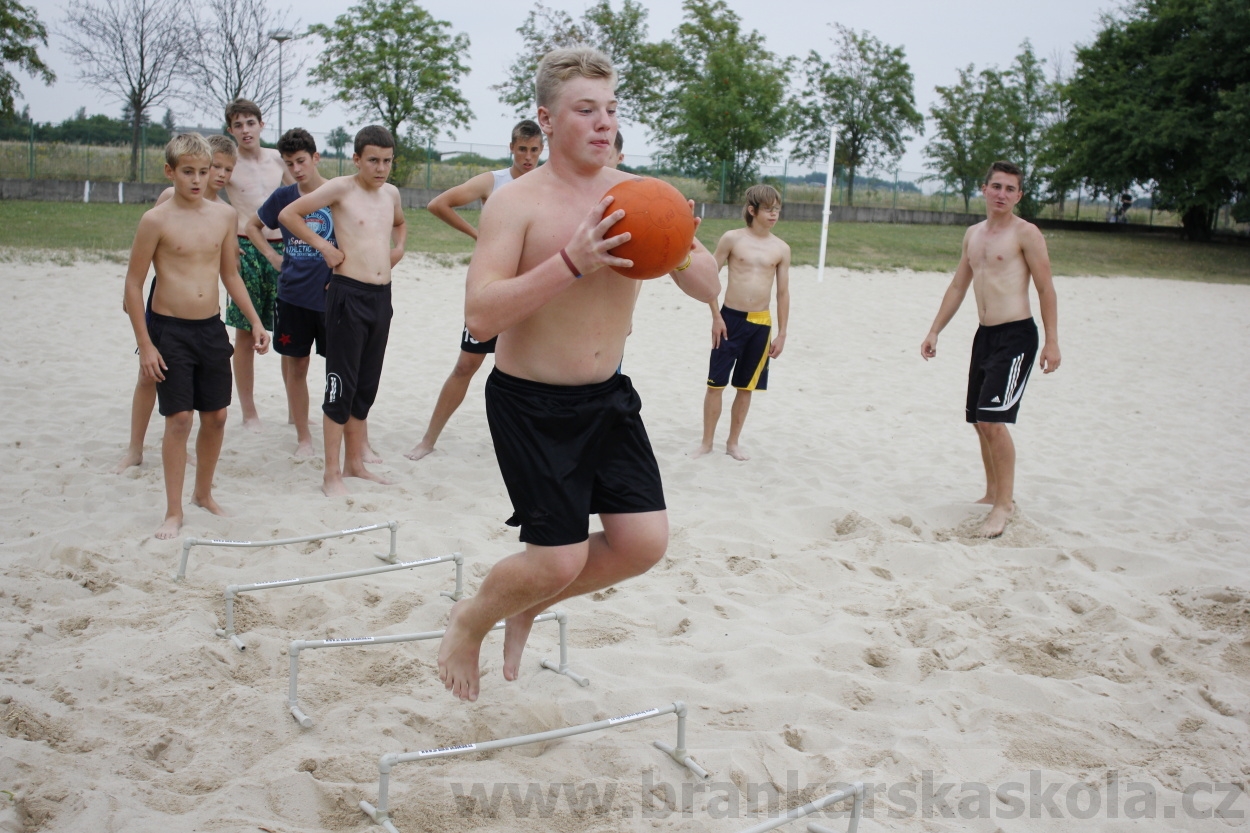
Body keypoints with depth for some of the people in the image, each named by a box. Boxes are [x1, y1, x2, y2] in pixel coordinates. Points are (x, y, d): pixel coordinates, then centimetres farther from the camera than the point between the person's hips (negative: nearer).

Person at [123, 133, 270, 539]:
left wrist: (255, 321, 9)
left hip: (212, 328, 5)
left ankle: (204, 493, 30)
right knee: (179, 419, -3)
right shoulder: (156, 220, -10)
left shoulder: (224, 215, 4)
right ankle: (173, 511, 9)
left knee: (216, 416, 10)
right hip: (169, 330, -5)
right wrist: (145, 345, -10)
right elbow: (133, 285, -7)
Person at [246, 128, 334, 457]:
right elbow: (253, 225, 21)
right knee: (295, 366, 9)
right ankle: (303, 437, 21)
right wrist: (273, 256, 8)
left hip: (330, 295, -3)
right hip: (292, 296, 4)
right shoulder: (283, 197, 5)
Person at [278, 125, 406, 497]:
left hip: (382, 295, 6)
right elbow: (288, 214, -7)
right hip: (348, 293, -6)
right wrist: (324, 246, -7)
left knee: (367, 385, 12)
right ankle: (332, 473, 2)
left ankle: (355, 462, 24)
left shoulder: (391, 193, 12)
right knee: (342, 385, -4)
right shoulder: (341, 188, -6)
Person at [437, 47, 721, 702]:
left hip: (607, 398, 6)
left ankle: (527, 606, 28)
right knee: (561, 560, -5)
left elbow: (710, 290, 2)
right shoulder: (517, 203, -14)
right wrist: (572, 262, -34)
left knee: (644, 543, 0)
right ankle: (470, 621, 28)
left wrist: (682, 255, -21)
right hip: (530, 404, -5)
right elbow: (480, 316, -25)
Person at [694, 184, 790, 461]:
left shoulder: (781, 249, 2)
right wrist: (716, 316, -5)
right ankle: (707, 441, 15)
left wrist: (781, 333, 4)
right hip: (730, 319, -2)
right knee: (716, 382, 3)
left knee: (746, 386, 10)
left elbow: (783, 293, 6)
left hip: (761, 324, 2)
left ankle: (733, 442, 23)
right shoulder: (732, 239, -4)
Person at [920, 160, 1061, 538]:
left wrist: (1052, 342, -14)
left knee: (993, 419, -15)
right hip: (984, 335, 8)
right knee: (980, 421, 13)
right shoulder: (973, 235, 14)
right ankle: (992, 494, 27)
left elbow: (1045, 289, -9)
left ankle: (1004, 505, -4)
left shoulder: (1025, 234, -7)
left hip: (1016, 336, -8)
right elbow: (958, 287, 20)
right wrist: (934, 332, 17)